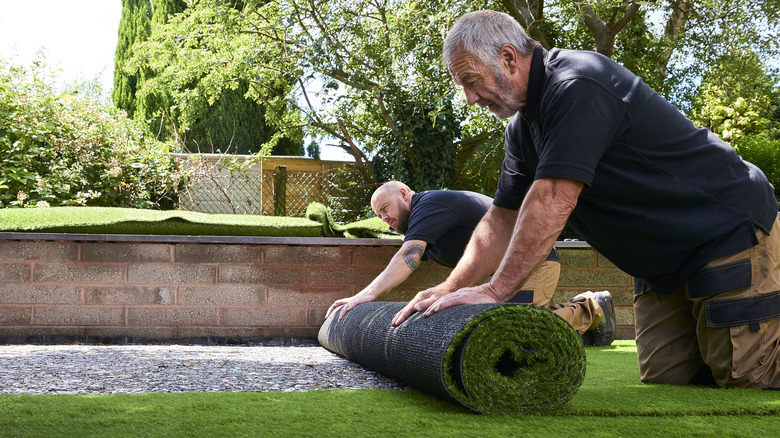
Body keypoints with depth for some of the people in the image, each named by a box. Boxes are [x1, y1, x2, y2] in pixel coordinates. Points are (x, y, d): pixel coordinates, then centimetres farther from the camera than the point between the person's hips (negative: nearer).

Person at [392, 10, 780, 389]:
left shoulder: (577, 85, -24)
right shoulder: (522, 128, 8)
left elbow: (554, 201, -31)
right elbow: (503, 219, 9)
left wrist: (494, 290, -29)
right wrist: (450, 288, -3)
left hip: (731, 236, -9)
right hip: (663, 267, 9)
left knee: (745, 384, -11)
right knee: (665, 385, 3)